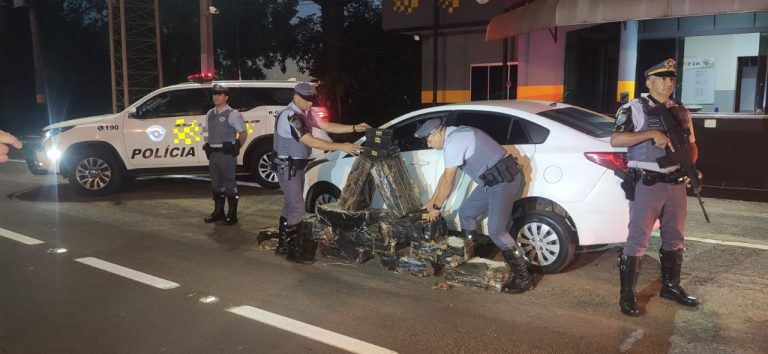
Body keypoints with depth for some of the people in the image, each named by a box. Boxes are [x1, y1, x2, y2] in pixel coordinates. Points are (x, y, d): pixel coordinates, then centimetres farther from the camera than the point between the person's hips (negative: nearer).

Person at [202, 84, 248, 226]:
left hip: (226, 154, -7)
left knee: (229, 184, -2)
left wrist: (235, 148, 3)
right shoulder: (210, 113, 12)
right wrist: (209, 146, 13)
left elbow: (243, 133, -6)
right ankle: (218, 211, 26)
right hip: (213, 154, 7)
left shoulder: (233, 114, -9)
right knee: (216, 184, 14)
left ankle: (232, 214, 6)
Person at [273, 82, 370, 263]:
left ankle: (283, 243, 28)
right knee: (298, 208, -7)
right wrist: (341, 147, -33)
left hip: (297, 165, 10)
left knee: (291, 204, 16)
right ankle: (293, 249, 5)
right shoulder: (289, 117, -24)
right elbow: (311, 141, -31)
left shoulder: (305, 114, 6)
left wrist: (354, 128, -5)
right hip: (287, 167, -10)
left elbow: (327, 126, 6)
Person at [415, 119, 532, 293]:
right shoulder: (455, 136, 15)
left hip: (503, 179, -10)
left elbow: (448, 181, -15)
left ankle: (523, 277, -3)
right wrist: (432, 201, 27)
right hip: (492, 180, 10)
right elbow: (446, 174, 23)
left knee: (496, 231, -11)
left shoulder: (454, 142, -18)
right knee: (466, 212, 16)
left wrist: (436, 207, -3)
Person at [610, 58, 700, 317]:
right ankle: (627, 295, 3)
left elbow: (691, 145, 20)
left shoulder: (680, 110, 13)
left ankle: (670, 286, 33)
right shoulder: (634, 108, -6)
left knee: (674, 239, 17)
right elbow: (615, 140, -17)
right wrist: (652, 133, -23)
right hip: (647, 184, -6)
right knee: (637, 240, -4)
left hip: (676, 184, 7)